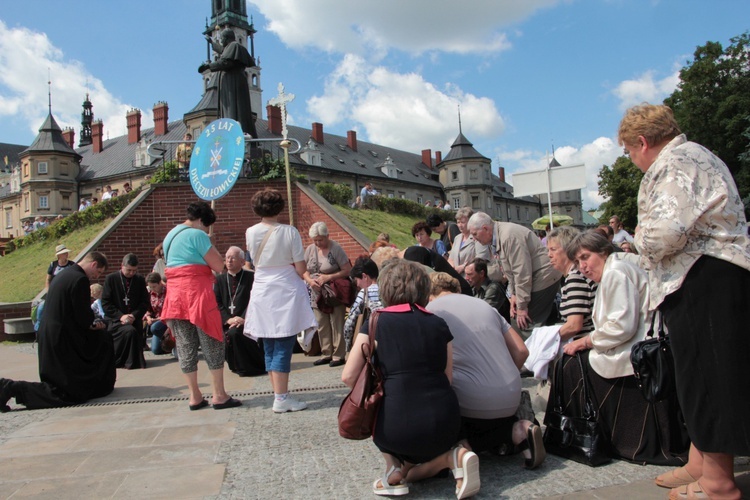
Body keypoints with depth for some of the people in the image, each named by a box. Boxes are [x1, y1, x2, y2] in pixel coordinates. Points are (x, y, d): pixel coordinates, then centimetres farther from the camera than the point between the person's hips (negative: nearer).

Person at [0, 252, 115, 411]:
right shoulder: (80, 280, -18)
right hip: (63, 342, -10)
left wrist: (90, 324, 14)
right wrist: (94, 325, 2)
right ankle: (13, 388, -9)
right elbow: (83, 316, -19)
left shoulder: (64, 276, 12)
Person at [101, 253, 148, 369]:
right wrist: (120, 316, -16)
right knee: (129, 331, -33)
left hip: (134, 319, 3)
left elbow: (145, 302, 5)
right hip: (115, 319, -3)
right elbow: (105, 303, -3)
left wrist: (134, 315, -12)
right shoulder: (111, 278, 0)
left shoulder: (140, 280, 7)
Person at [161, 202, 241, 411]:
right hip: (197, 293, -8)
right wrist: (211, 246, 3)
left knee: (185, 347, 9)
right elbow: (219, 266, -9)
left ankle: (194, 397, 14)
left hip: (174, 296, 8)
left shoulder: (169, 236, 19)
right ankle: (219, 395, 4)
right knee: (213, 344, 1)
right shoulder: (196, 235, -8)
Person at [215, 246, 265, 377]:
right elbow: (217, 303, 4)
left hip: (245, 321, -3)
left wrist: (243, 319, -20)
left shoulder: (252, 277, 2)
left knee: (234, 333, -32)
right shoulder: (219, 279, 13)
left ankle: (247, 367, -11)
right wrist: (228, 319, -13)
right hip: (226, 322, 3)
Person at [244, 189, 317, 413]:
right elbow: (301, 269, -10)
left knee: (269, 347, 12)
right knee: (283, 347, -1)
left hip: (262, 293, 4)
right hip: (286, 292, -4)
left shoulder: (250, 233, 0)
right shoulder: (289, 232, -11)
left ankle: (279, 394, 19)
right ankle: (281, 399, 1)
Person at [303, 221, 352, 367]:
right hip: (318, 294, 5)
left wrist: (329, 277, -20)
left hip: (335, 294, -5)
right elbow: (304, 270, 9)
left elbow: (347, 270, -13)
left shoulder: (336, 249, -10)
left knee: (337, 325, -2)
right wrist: (309, 280, -12)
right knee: (322, 326, 8)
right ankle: (326, 354, 18)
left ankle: (339, 355, 5)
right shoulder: (310, 249, 5)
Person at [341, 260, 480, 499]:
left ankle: (395, 469, 9)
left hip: (399, 431, -3)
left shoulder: (377, 323, -1)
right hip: (446, 425, 3)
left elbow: (349, 376, -3)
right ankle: (451, 457, 1)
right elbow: (447, 378, 10)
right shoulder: (439, 324, 8)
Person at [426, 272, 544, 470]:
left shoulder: (430, 310, 1)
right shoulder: (484, 305, 15)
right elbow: (521, 352, 12)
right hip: (512, 399, 6)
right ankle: (517, 430, 4)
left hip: (471, 402, -5)